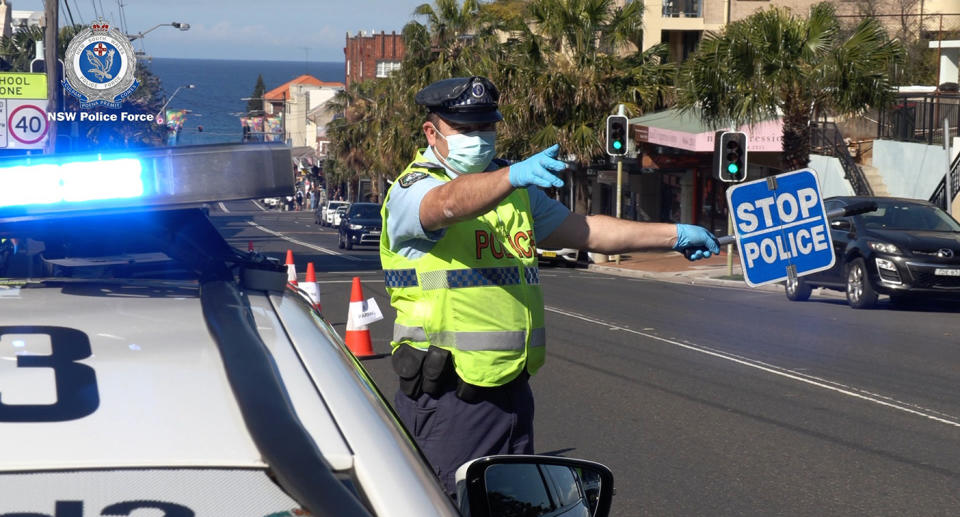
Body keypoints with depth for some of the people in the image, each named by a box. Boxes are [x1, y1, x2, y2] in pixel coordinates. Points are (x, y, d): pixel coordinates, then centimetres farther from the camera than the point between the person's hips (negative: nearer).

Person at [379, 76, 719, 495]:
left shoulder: (517, 193, 17)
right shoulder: (412, 190, -9)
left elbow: (581, 229, 18)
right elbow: (451, 203, -32)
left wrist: (674, 235, 13)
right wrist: (514, 175, -50)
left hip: (512, 392, 7)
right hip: (448, 399, -7)